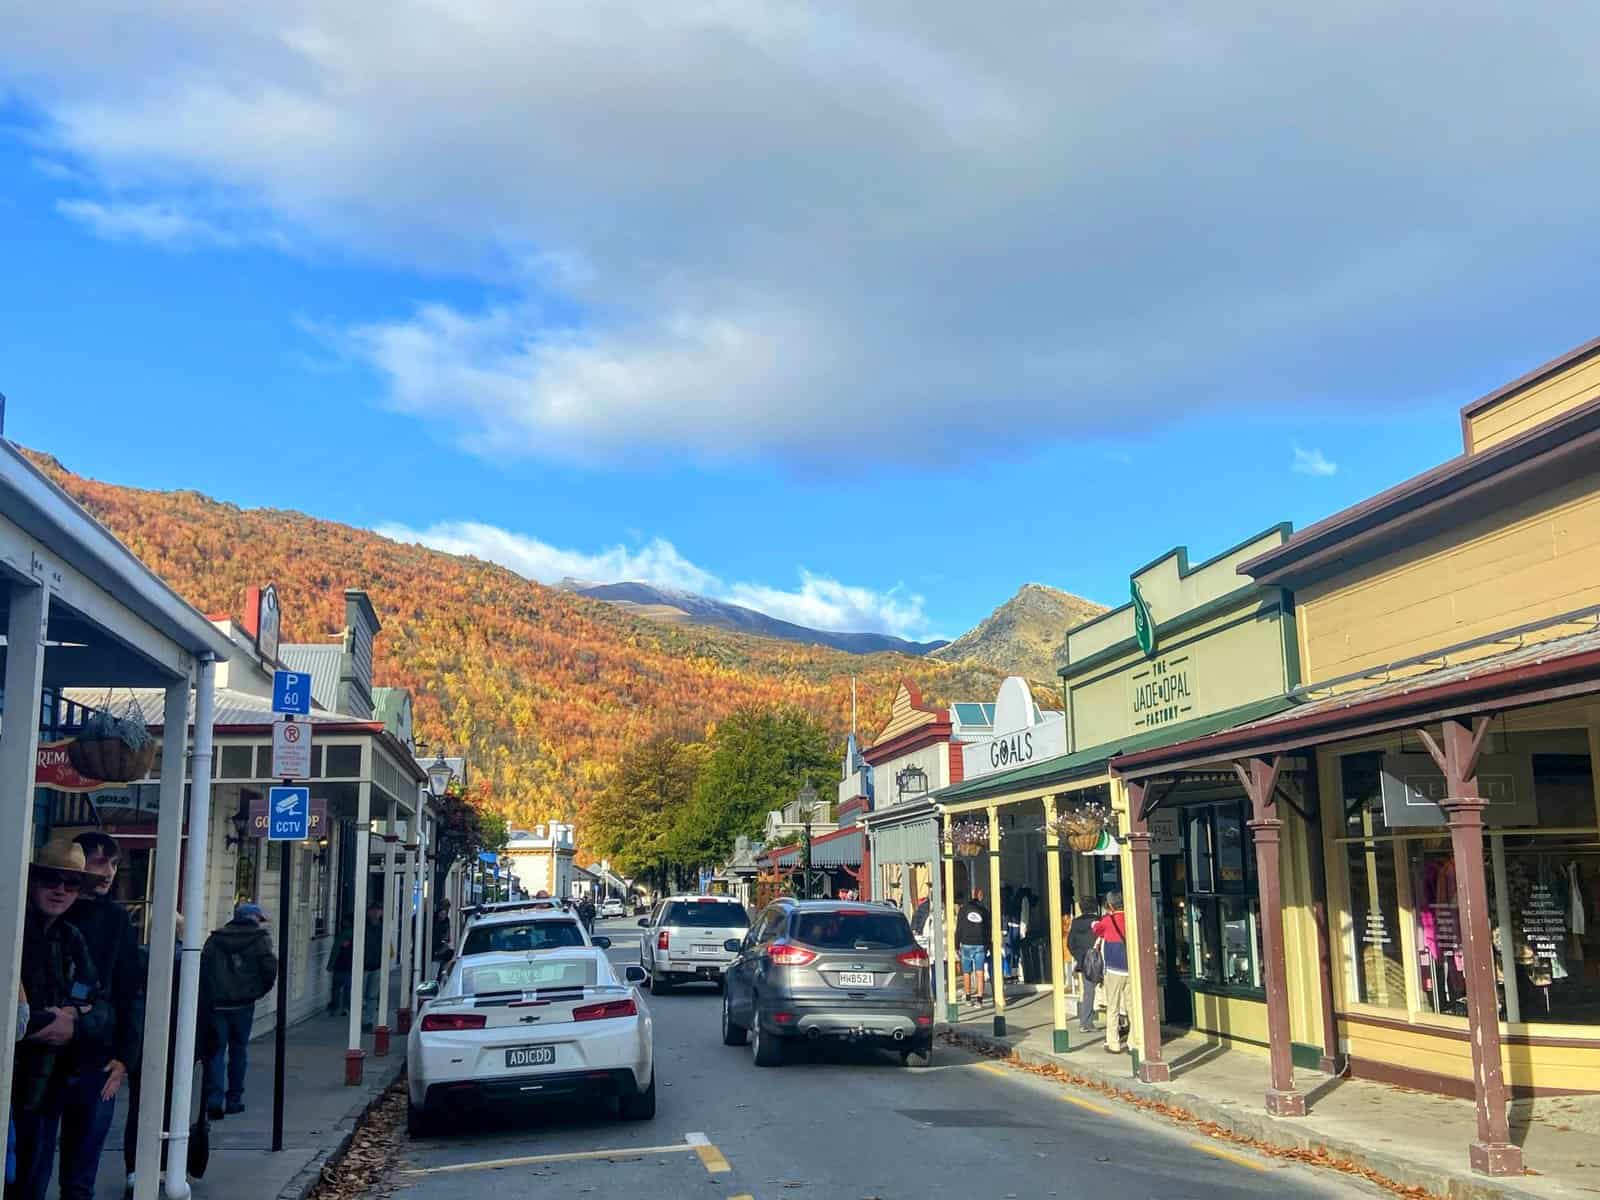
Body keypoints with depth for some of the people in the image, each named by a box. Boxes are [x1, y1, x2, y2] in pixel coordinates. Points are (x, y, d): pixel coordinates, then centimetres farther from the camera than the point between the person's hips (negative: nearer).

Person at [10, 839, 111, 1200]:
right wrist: (54, 1019, -13)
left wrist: (76, 1026, -13)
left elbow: (101, 1008, 7)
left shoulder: (72, 941, 11)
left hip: (48, 1095, 6)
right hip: (9, 1094, -6)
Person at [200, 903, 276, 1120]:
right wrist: (260, 990, 8)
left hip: (215, 1003, 2)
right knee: (238, 1050, 12)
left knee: (216, 1050, 4)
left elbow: (202, 967, 5)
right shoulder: (259, 939, 1)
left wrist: (208, 994, 12)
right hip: (243, 1003, -2)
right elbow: (270, 968, -9)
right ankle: (234, 1099, 17)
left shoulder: (215, 939, 11)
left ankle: (214, 1099, -8)